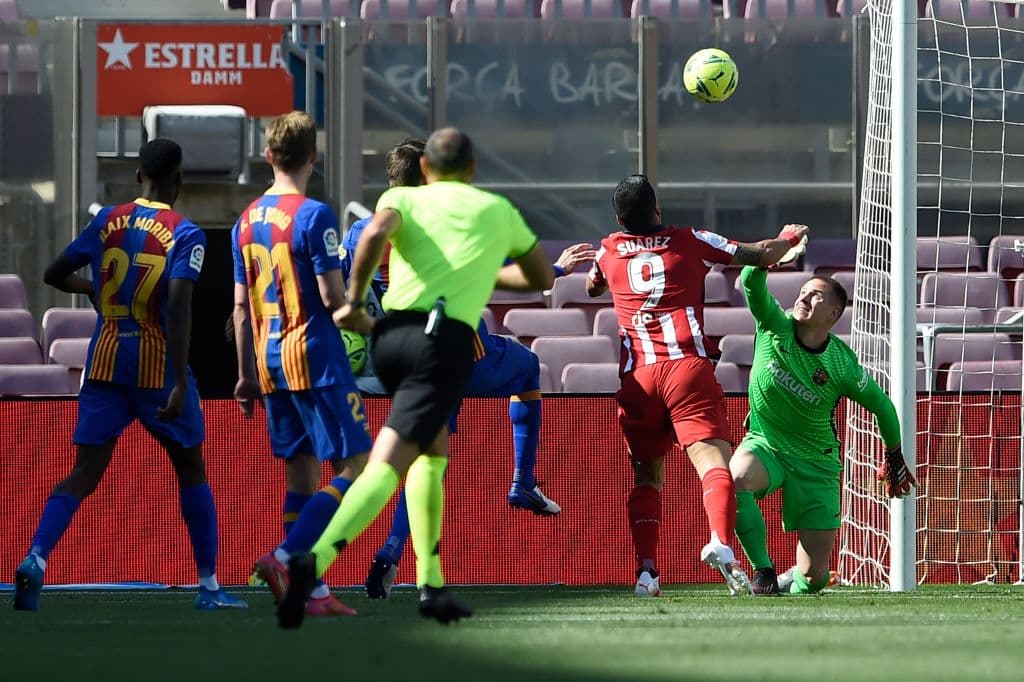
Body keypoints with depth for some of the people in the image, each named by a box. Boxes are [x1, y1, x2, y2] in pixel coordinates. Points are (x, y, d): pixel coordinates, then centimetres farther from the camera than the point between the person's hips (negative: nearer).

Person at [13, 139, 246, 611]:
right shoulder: (185, 235, -8)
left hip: (105, 362, 3)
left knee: (86, 473, 0)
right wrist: (180, 384, -21)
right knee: (191, 469, 14)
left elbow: (55, 274, 12)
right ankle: (209, 586, 15)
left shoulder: (109, 220, 5)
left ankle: (36, 558, -23)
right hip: (157, 364, -3)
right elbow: (177, 308, -19)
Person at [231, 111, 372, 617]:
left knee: (301, 476, 10)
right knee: (355, 469, -4)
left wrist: (246, 374, 18)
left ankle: (314, 591, 8)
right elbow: (332, 297, -15)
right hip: (315, 357, -8)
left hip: (270, 363, 8)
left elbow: (241, 307, 12)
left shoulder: (247, 221, 9)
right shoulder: (313, 215, -13)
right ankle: (283, 559, -16)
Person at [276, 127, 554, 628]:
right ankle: (316, 560, -38)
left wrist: (354, 301, -1)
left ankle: (431, 583, 19)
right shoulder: (498, 210, 21)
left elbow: (375, 234, -9)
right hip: (449, 340, -3)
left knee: (434, 450, 25)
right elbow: (542, 278, 35)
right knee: (386, 466, -15)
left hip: (391, 333, 3)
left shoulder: (405, 198, 16)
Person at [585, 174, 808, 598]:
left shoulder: (609, 252, 15)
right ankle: (720, 542, -40)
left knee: (646, 478, 14)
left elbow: (592, 288, 38)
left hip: (638, 378, 3)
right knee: (714, 463, -14)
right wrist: (789, 238, 32)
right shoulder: (689, 242, 8)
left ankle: (646, 569, -1)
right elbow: (762, 255, 12)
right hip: (689, 369, -3)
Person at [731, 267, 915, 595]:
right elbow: (751, 280, -25)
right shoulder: (774, 327, -11)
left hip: (815, 463, -1)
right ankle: (762, 569, -22)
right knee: (736, 476, -39)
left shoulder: (843, 365, -15)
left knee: (814, 576, -4)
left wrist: (894, 456, 13)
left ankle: (792, 583, 36)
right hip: (764, 444, 1)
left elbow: (881, 405, 1)